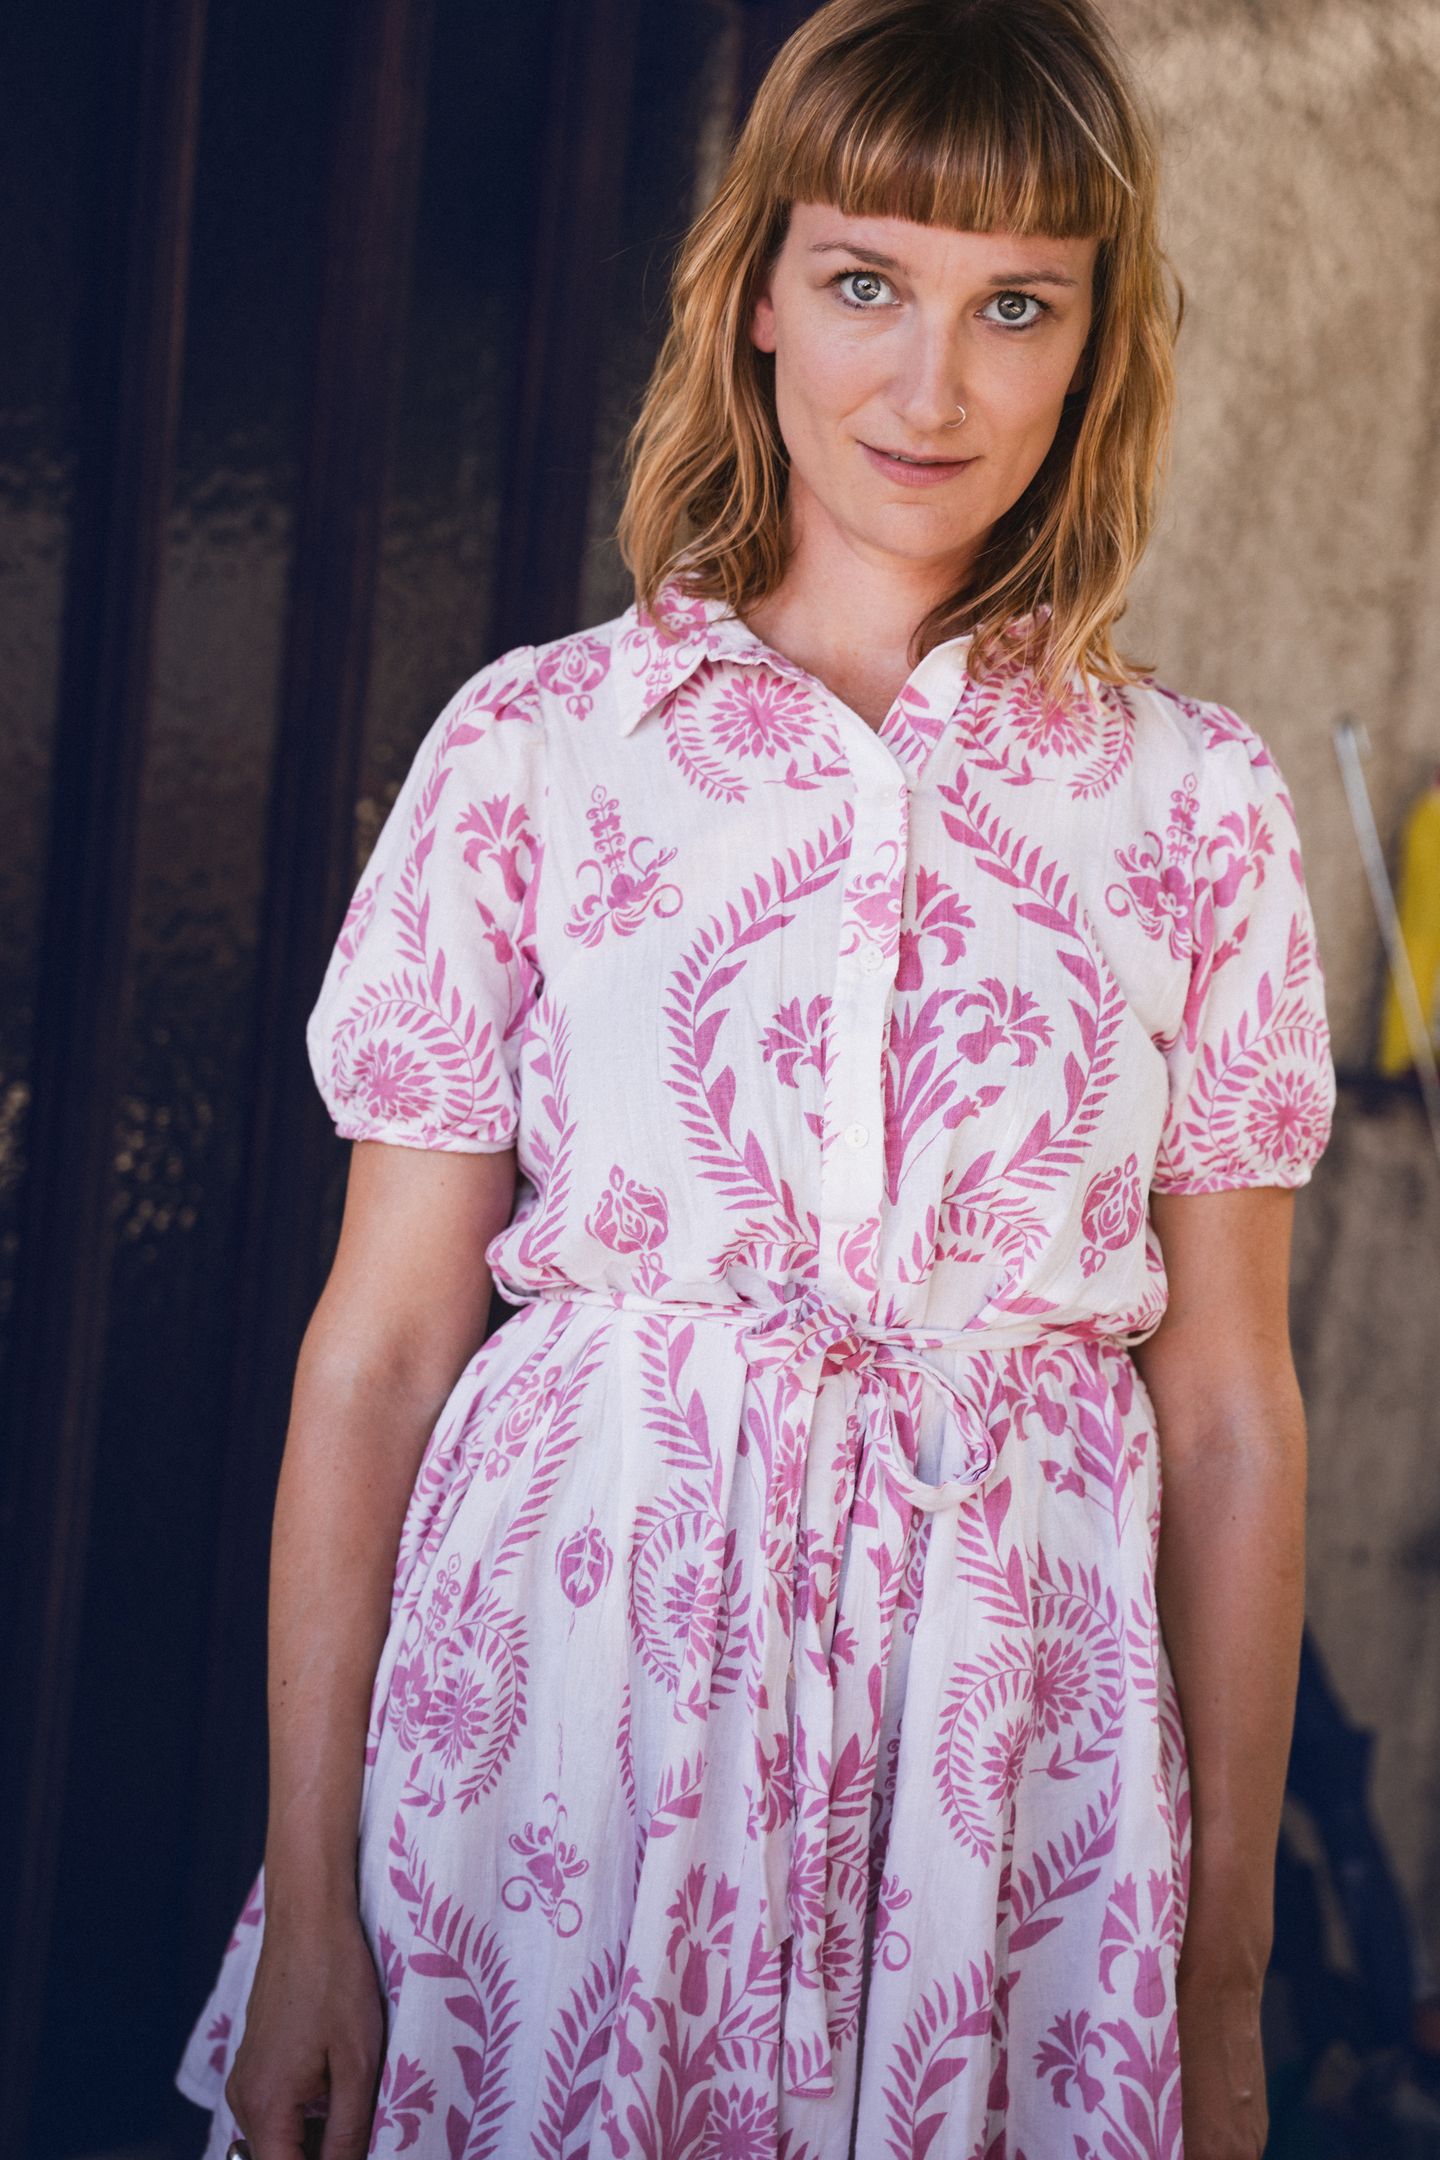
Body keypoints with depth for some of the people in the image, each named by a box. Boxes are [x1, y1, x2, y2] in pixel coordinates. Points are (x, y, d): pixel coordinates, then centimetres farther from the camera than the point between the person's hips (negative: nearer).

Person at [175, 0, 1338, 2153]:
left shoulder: (1195, 801, 2)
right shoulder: (533, 744, -1)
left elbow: (1228, 1399, 4)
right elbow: (377, 1342, -1)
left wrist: (1229, 1969, 3)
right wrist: (307, 1903, -4)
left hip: (1004, 1717, 1)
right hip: (574, 1674, -1)